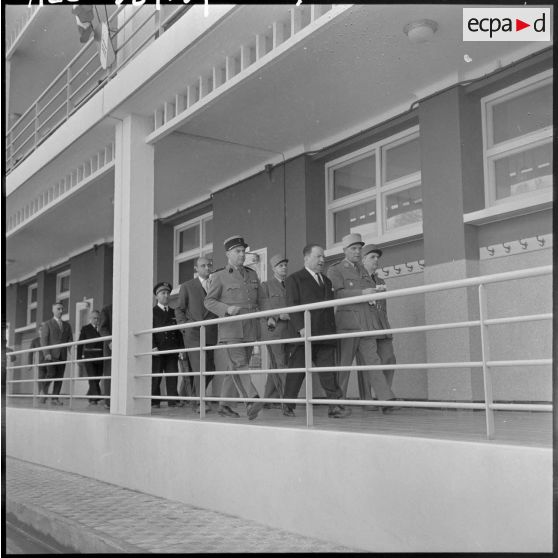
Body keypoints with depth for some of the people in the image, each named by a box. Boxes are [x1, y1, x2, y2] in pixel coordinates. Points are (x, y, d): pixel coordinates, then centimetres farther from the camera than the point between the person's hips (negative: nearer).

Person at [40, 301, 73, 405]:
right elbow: (43, 339, -2)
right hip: (51, 354, -4)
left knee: (59, 377, -1)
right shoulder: (47, 324, 6)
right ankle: (43, 391, 7)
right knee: (51, 374, -15)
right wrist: (46, 353, -14)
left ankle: (55, 398, 1)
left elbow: (70, 339, 14)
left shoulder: (67, 325, 18)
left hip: (62, 355, 4)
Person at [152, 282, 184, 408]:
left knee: (173, 374, -3)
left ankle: (173, 400, -4)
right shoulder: (152, 312, 8)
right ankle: (154, 401, 4)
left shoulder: (173, 312, 19)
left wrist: (181, 348, 7)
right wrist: (153, 346, -13)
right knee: (156, 375, -1)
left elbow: (179, 331, 16)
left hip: (172, 349, 3)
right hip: (158, 349, -3)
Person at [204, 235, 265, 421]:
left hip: (249, 329, 5)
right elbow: (209, 301, 1)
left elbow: (260, 301, 20)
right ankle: (252, 402, -28)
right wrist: (227, 309, -16)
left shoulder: (252, 275, 17)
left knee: (234, 368, 8)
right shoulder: (219, 276, 2)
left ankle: (223, 405, 15)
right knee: (239, 364, -17)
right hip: (230, 328, -5)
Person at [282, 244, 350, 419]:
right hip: (305, 332, -5)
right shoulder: (294, 279, 4)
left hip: (325, 334, 5)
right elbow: (292, 305, -6)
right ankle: (288, 405, 13)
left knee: (328, 369, -3)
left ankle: (335, 405, -8)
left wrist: (333, 329, 13)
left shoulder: (326, 281, 24)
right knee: (297, 369, 1)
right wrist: (300, 327, -17)